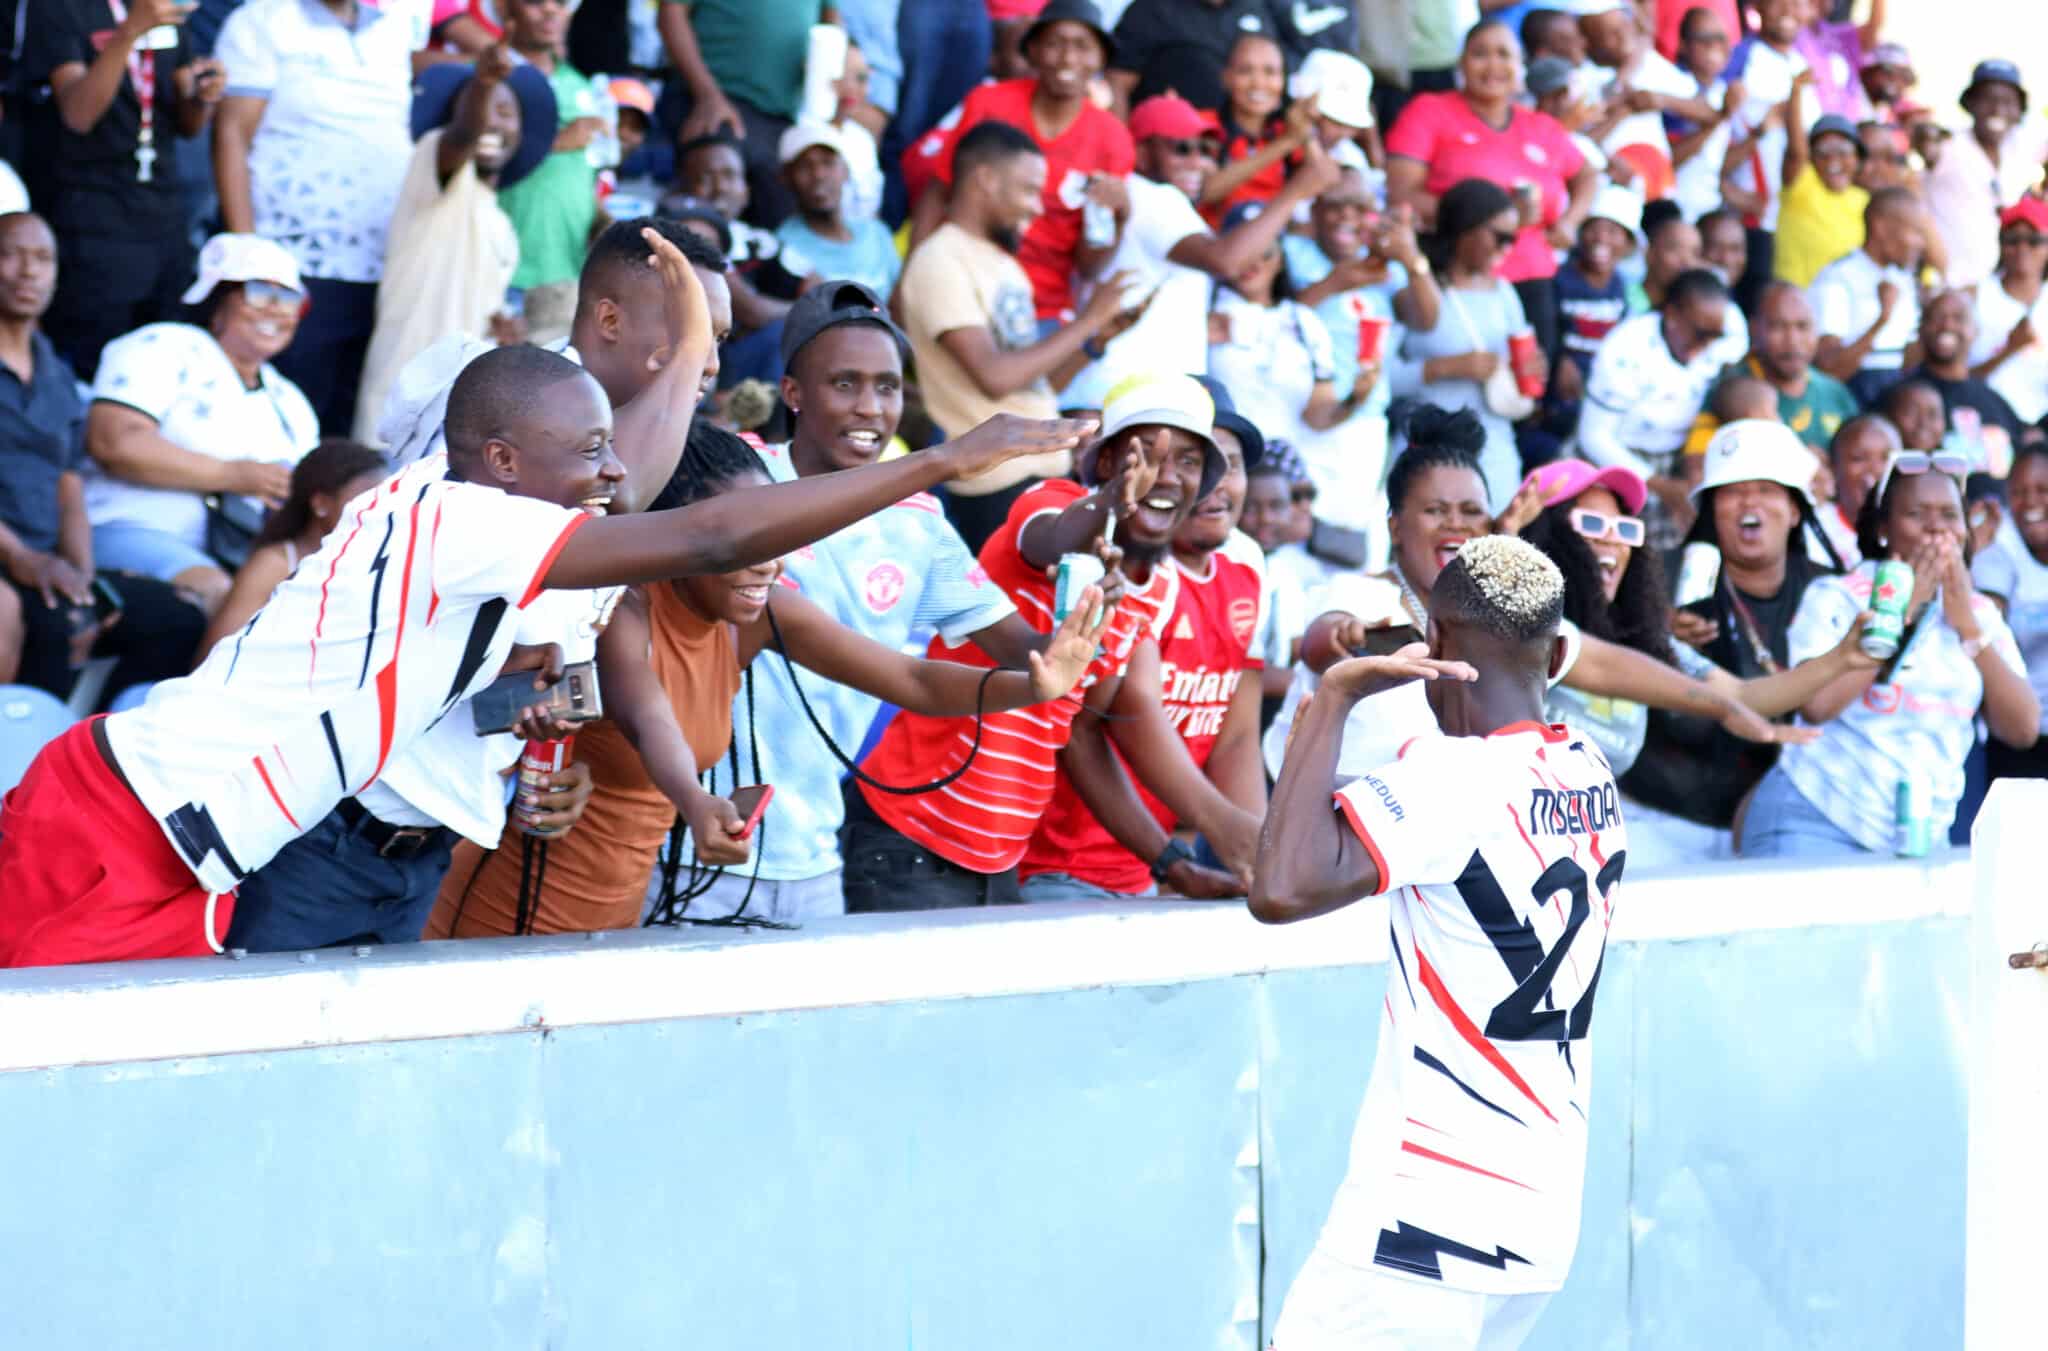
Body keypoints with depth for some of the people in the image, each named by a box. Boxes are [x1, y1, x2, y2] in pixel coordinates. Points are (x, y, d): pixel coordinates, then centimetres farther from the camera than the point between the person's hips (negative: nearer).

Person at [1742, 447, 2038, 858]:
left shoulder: (1979, 614, 11)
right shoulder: (1835, 599, -1)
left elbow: (2024, 730, 0)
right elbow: (1816, 704, -19)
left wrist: (1968, 627, -6)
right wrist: (1898, 612, -12)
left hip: (1920, 837, 4)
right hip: (1818, 824, -4)